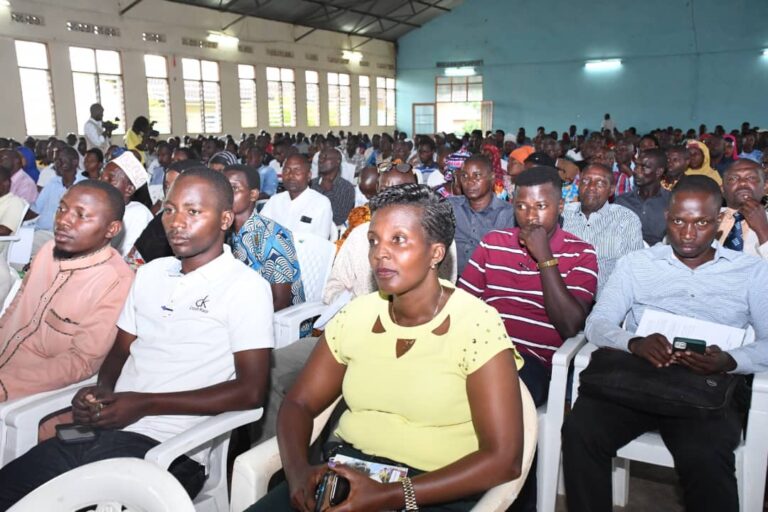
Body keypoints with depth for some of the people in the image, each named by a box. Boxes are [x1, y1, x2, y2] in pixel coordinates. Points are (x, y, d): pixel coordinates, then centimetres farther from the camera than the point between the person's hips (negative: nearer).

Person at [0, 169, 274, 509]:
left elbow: (250, 391, -12)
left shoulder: (246, 286, -7)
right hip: (101, 426, 6)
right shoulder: (149, 273, 15)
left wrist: (145, 404, -14)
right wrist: (102, 390, -2)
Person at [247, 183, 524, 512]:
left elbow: (503, 458, -15)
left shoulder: (476, 324, -11)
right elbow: (299, 403, 8)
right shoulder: (356, 315, 3)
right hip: (347, 471, 4)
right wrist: (298, 470, -12)